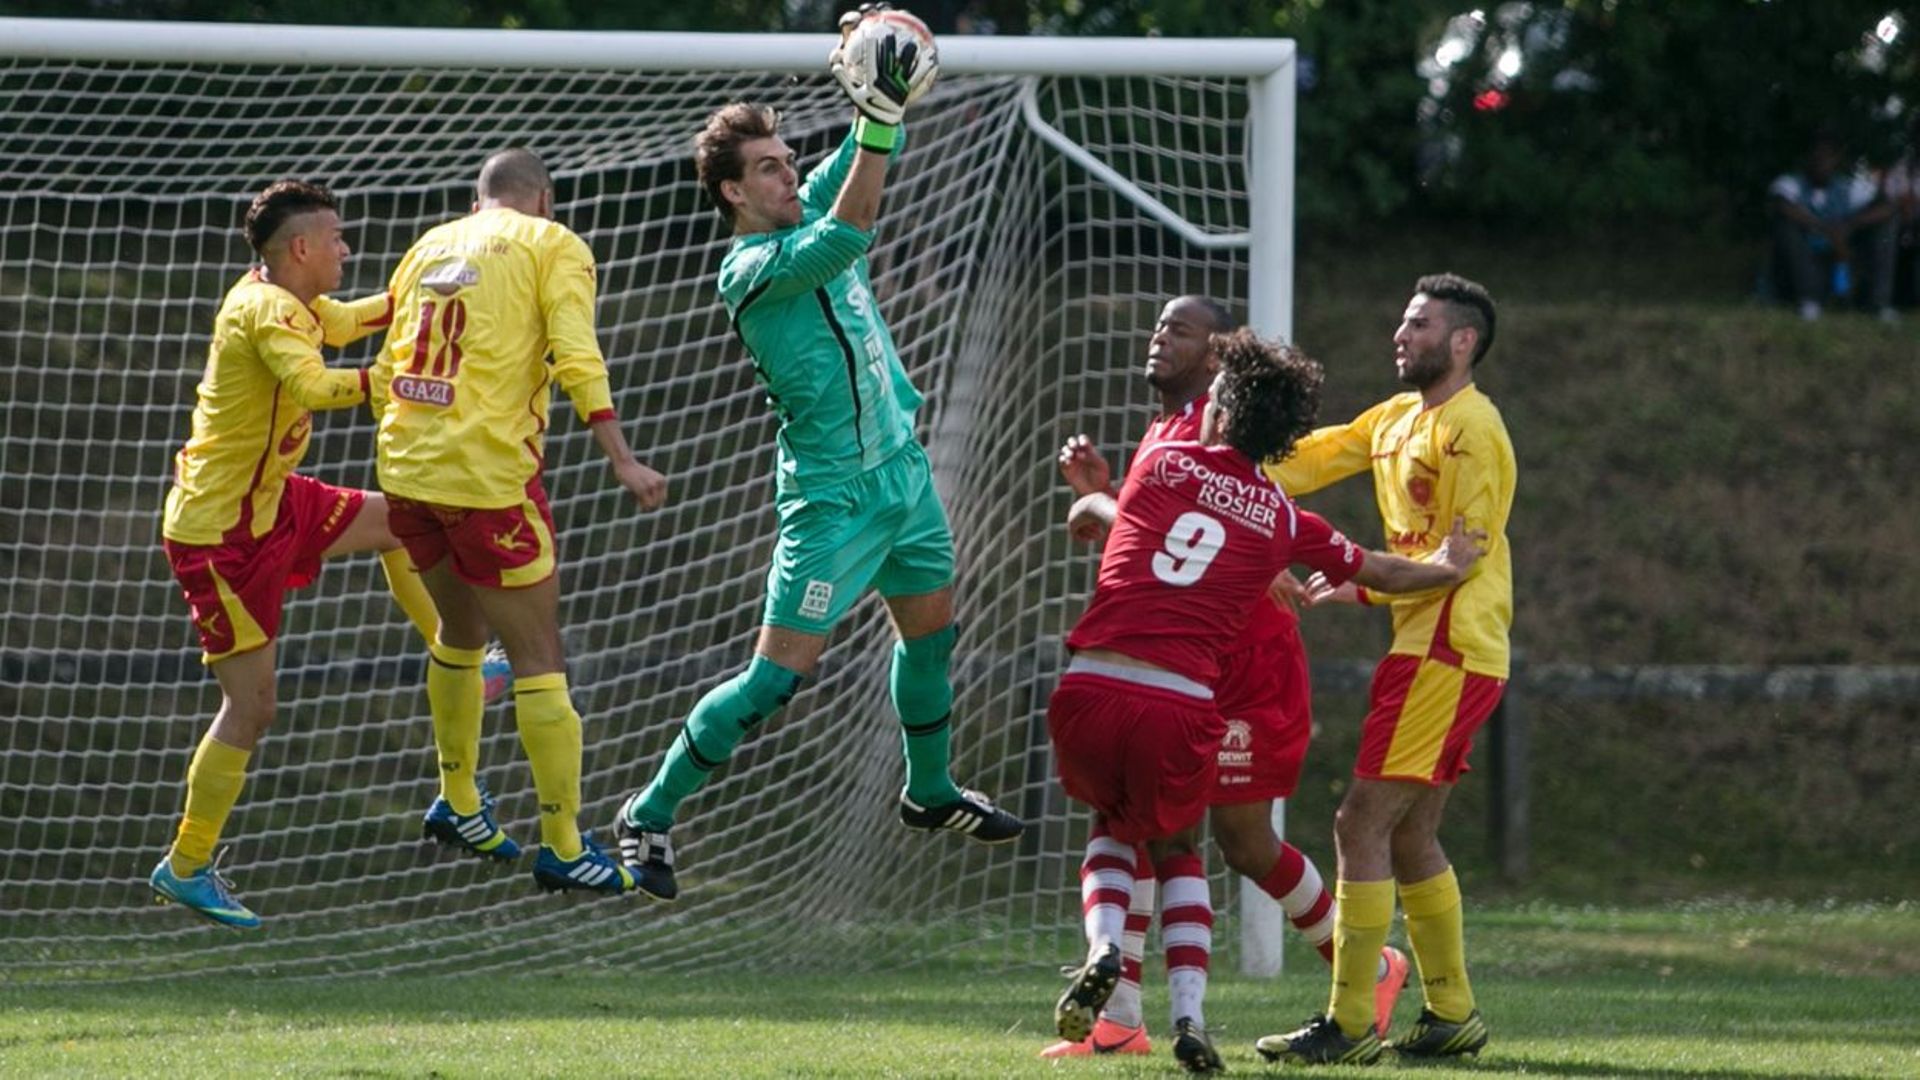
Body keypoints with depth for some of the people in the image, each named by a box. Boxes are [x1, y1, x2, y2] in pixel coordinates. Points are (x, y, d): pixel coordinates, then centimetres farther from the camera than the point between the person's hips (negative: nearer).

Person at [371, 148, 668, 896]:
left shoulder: (432, 245, 16)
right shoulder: (553, 246, 1)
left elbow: (387, 369, 16)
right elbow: (575, 358, -13)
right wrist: (621, 461, -15)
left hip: (405, 469, 6)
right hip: (489, 476, -6)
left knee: (460, 633, 26)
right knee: (537, 658, 0)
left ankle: (457, 801, 37)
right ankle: (563, 846, 2)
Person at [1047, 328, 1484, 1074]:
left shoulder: (1160, 463, 9)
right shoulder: (1284, 522, 11)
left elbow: (1090, 514, 31)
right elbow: (1382, 573, 24)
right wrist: (1448, 567, 45)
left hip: (1091, 687, 0)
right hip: (1179, 706, 0)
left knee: (1114, 831, 28)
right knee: (1178, 852, 25)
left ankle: (1103, 950, -1)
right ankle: (1189, 1015, 6)